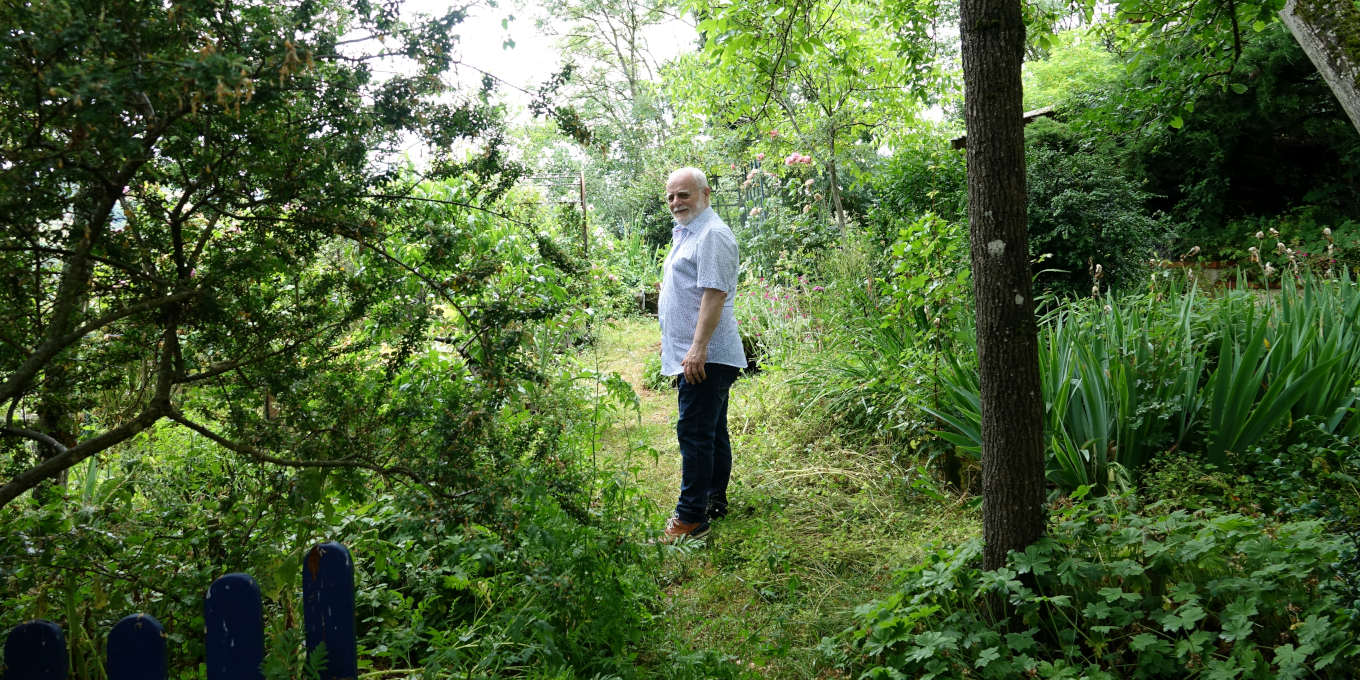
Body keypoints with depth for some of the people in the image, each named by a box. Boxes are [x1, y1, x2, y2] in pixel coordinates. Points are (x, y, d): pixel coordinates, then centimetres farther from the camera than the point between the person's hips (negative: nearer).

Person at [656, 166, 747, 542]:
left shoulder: (712, 234, -13)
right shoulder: (686, 233, 20)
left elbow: (715, 293, -22)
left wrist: (698, 347, -28)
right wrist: (673, 341, 27)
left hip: (705, 355, -11)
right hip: (692, 353, 11)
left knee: (695, 433, -11)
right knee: (712, 430, 16)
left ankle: (691, 518, -8)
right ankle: (715, 501, 27)